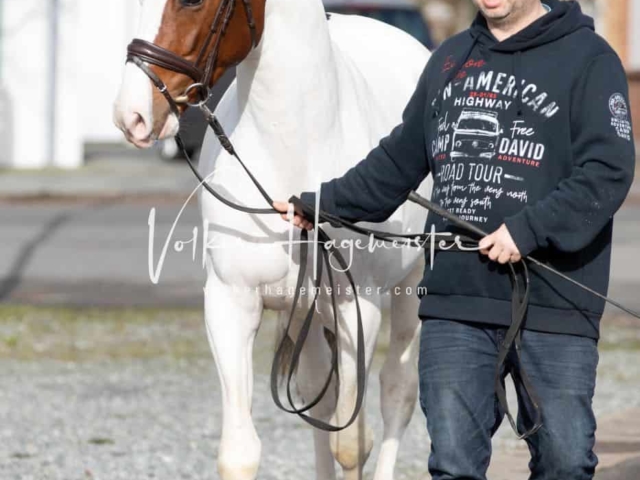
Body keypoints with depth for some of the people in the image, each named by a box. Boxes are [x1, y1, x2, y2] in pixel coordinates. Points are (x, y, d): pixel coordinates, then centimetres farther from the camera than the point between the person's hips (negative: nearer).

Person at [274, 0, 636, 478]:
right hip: (454, 303, 4)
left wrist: (529, 230, -21)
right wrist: (323, 204, 18)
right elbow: (398, 163, 25)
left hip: (554, 306, -4)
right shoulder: (450, 59, 17)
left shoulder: (590, 59, -2)